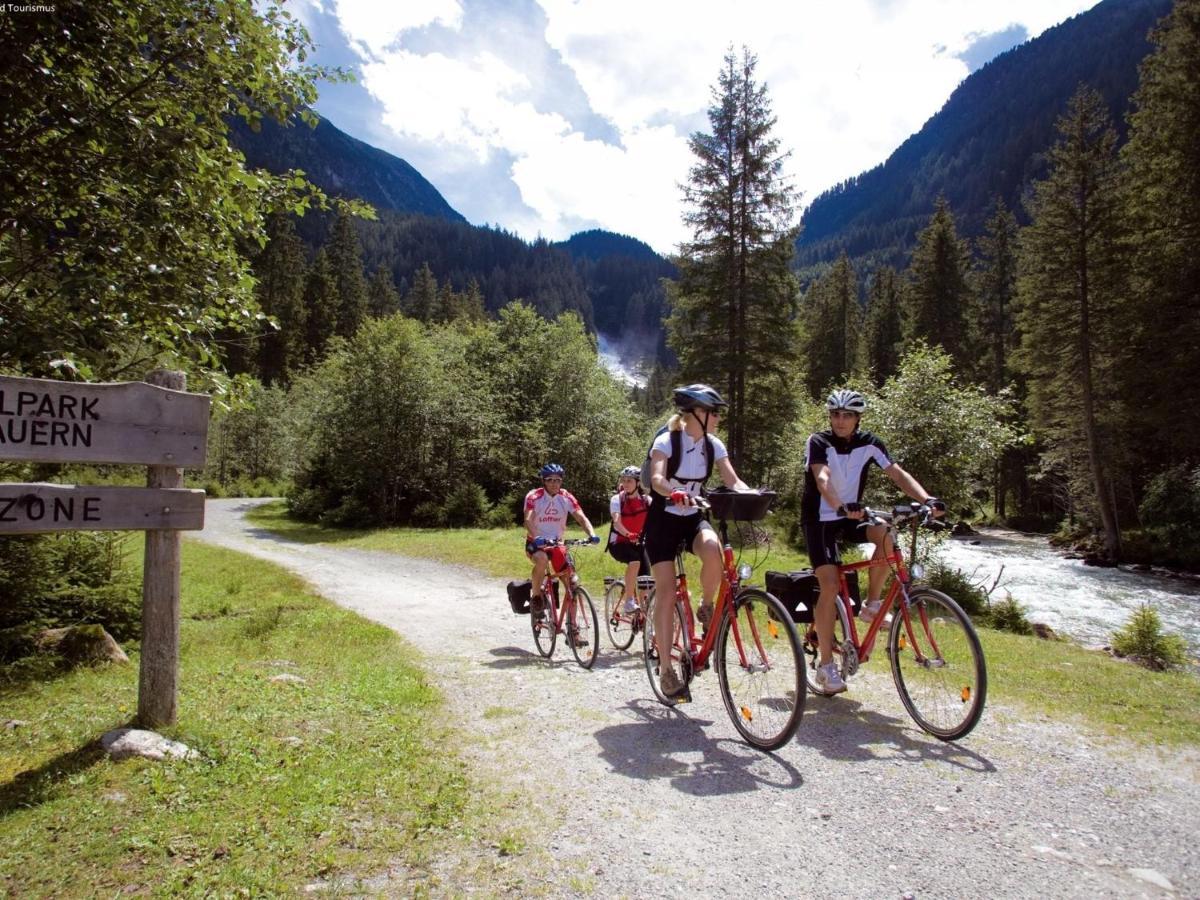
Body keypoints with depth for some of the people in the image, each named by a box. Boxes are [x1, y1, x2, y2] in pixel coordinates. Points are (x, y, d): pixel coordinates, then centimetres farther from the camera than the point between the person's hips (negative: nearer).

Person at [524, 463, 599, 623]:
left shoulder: (566, 497, -5)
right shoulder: (534, 496, -14)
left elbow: (581, 517, -15)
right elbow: (528, 520, -27)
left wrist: (592, 534, -34)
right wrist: (536, 537, -47)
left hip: (556, 543, 3)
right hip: (536, 543, -3)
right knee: (542, 559, -37)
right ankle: (535, 596, -12)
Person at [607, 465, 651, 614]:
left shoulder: (646, 500, -2)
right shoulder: (617, 499, -11)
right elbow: (617, 522, -28)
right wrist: (628, 534, -47)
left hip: (637, 543, 4)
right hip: (618, 542, -4)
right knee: (635, 561, -34)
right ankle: (629, 602, -26)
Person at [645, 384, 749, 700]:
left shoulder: (713, 445, -2)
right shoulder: (666, 441, -17)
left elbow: (733, 481, -10)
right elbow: (656, 479, -33)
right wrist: (675, 493, -55)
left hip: (692, 518, 4)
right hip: (663, 520, -3)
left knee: (714, 551, -32)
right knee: (666, 592, -11)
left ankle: (706, 608, -3)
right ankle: (666, 669, -2)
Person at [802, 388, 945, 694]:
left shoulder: (869, 444, -4)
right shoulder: (818, 442, -14)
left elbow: (898, 474, -14)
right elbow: (822, 479, -31)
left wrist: (927, 499, -31)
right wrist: (841, 507, -50)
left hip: (851, 516, 4)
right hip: (820, 520, -3)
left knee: (886, 534, -29)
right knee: (830, 586, -17)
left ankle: (872, 605, -7)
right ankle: (826, 665, -6)